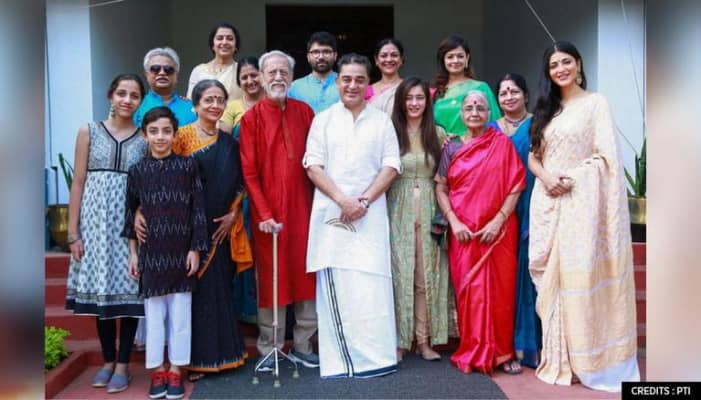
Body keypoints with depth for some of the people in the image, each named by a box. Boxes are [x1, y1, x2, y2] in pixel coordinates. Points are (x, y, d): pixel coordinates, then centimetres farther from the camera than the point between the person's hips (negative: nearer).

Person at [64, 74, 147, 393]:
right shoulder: (89, 132, 5)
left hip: (132, 223, 0)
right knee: (100, 288, 5)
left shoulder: (146, 139, 5)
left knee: (128, 289, 1)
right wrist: (73, 232, -2)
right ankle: (108, 360, 21)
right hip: (96, 220, 1)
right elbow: (78, 183, 2)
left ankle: (123, 364, 13)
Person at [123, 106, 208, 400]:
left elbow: (198, 209, -2)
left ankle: (175, 371, 20)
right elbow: (130, 212, 7)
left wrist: (196, 249, -5)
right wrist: (133, 252, 5)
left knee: (180, 313, 6)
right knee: (154, 313, 8)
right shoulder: (137, 170, 2)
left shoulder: (188, 166, -2)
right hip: (150, 252, 1)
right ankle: (157, 371, 22)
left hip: (181, 251, -1)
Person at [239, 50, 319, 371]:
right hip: (268, 210, -3)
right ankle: (268, 350, 19)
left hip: (302, 207, 3)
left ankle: (302, 346, 21)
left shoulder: (304, 112, 7)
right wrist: (264, 213, -13)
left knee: (306, 274, 7)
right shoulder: (251, 118, -2)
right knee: (270, 278, 5)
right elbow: (249, 172, -6)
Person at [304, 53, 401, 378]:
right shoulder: (323, 120, 10)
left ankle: (375, 357, 7)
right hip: (331, 213, 0)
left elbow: (391, 166, 4)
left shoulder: (382, 121, 11)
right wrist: (342, 200, -10)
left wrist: (365, 200, -9)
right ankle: (340, 360, 8)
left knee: (372, 286, -4)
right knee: (335, 286, -1)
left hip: (371, 214, 0)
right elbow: (313, 166, 2)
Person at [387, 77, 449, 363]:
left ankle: (424, 340, 14)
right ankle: (398, 341, 11)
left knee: (427, 276, 4)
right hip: (398, 210, -2)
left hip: (428, 210, 2)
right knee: (399, 275, 1)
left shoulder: (438, 134, 8)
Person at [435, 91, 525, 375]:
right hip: (463, 231, 1)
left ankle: (501, 352, 16)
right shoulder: (451, 148, 8)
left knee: (500, 290, 3)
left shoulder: (502, 143, 4)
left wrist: (498, 220, -11)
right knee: (470, 291, 3)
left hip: (498, 230, -1)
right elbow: (441, 188, 5)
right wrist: (454, 222, -8)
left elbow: (515, 185, -1)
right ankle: (474, 352, 15)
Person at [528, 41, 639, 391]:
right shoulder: (545, 108, 18)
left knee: (580, 274, -6)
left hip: (582, 199, -4)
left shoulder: (596, 102, 3)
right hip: (547, 200, 5)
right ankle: (559, 358, 13)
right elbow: (532, 156, 12)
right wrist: (546, 177, -7)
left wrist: (569, 177, -15)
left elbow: (607, 156, -5)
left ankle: (585, 359, 5)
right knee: (553, 275, 4)